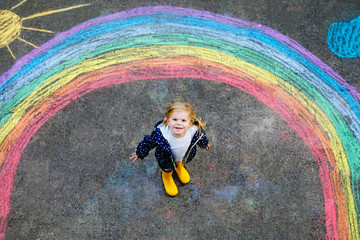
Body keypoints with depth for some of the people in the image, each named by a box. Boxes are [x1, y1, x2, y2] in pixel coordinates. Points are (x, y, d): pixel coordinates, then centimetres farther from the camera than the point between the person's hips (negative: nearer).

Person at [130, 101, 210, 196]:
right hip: (166, 158, -2)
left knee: (181, 162, 36)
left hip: (186, 155, 2)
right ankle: (166, 176, 66)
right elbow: (148, 142, -23)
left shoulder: (195, 131, -38)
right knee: (167, 168, 29)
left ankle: (179, 166, 74)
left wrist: (204, 144, 11)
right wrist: (140, 153, -6)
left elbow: (200, 137, -11)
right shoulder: (161, 134, -44)